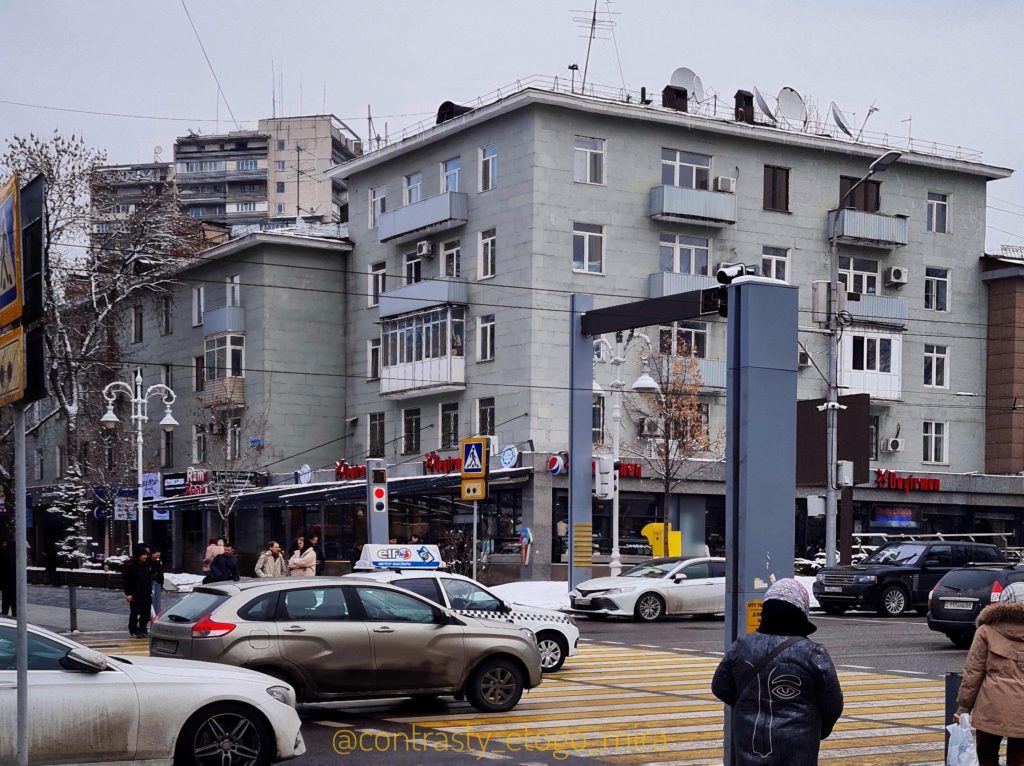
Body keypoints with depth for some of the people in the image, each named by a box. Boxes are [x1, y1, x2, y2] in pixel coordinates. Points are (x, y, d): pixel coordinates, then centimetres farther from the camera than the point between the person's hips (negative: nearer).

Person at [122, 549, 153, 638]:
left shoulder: (146, 565, 9)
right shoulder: (131, 566, -10)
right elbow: (126, 580, -10)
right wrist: (128, 594, -15)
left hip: (146, 594, 6)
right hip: (135, 595, -6)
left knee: (146, 613, 8)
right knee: (134, 613, 0)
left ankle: (142, 629, 19)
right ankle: (133, 631, 9)